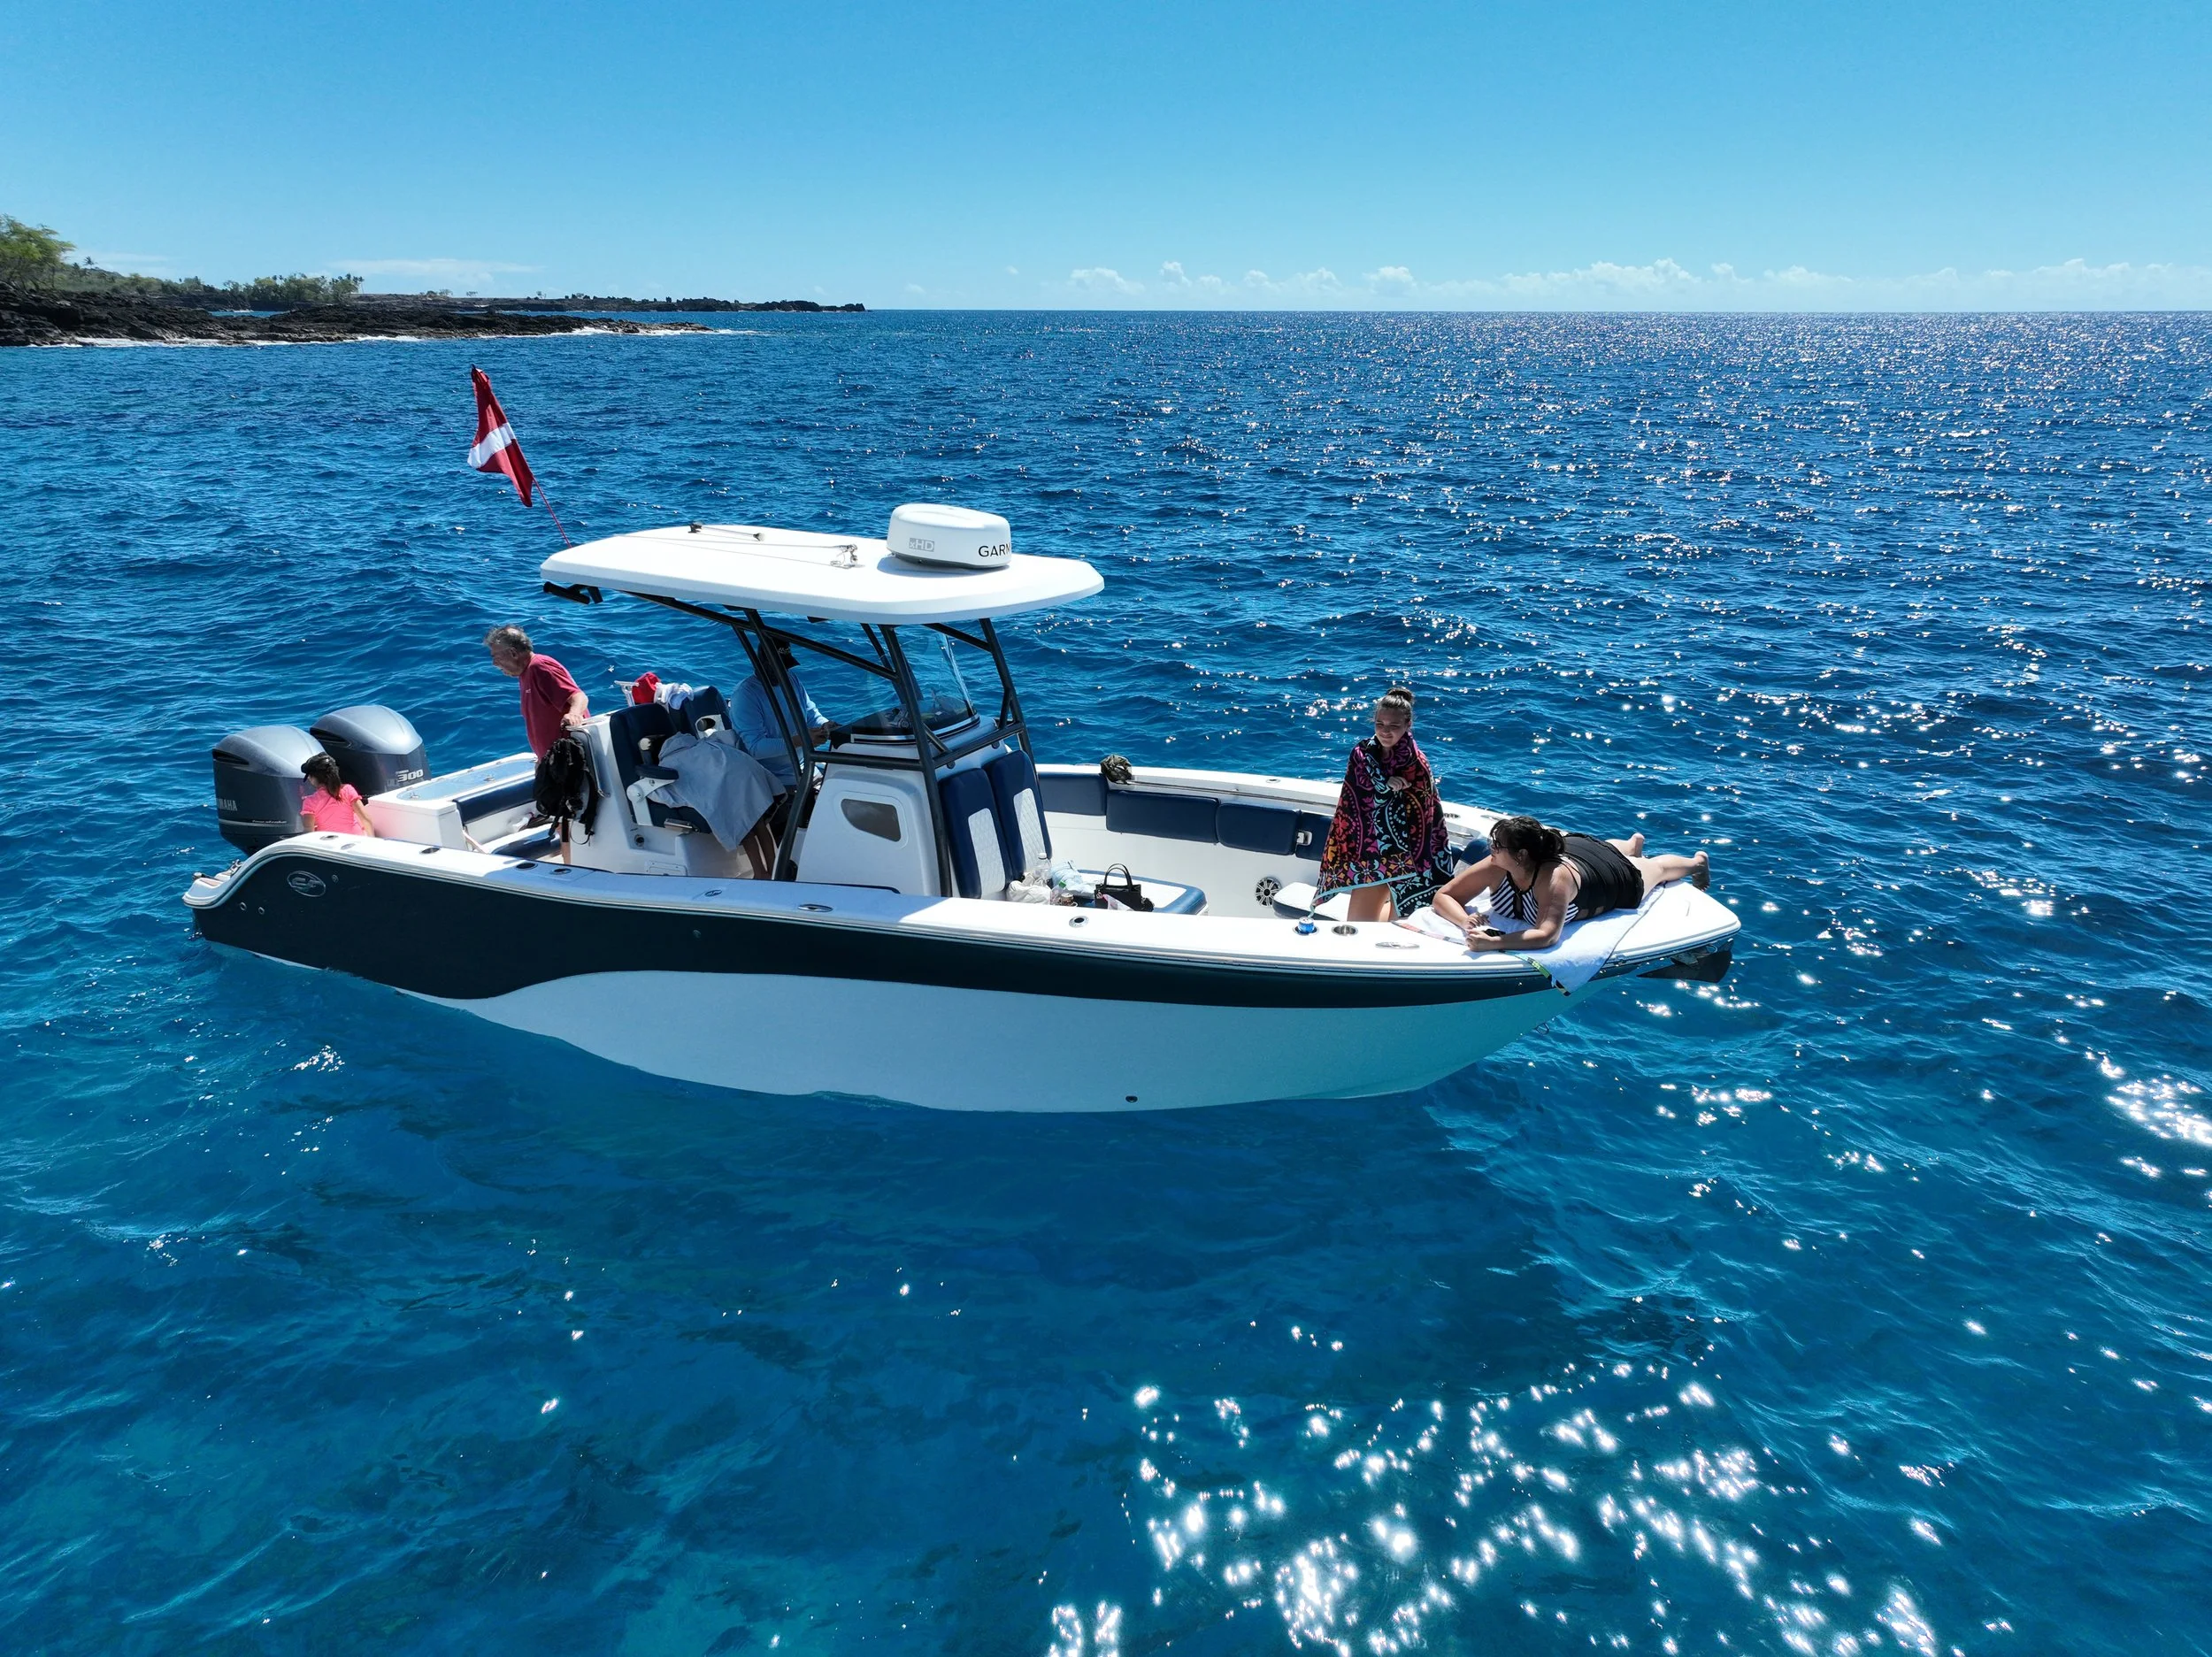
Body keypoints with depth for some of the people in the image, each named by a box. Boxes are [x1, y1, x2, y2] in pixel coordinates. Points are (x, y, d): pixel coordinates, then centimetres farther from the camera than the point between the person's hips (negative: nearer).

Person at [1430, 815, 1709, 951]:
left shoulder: (1555, 879, -51)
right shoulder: (1495, 868, -38)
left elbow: (1547, 936, -62)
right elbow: (1444, 897, -36)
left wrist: (1493, 943, -73)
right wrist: (1466, 921, -56)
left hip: (1618, 877, -4)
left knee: (1654, 868, 31)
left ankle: (1697, 861, 64)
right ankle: (1635, 841, 75)